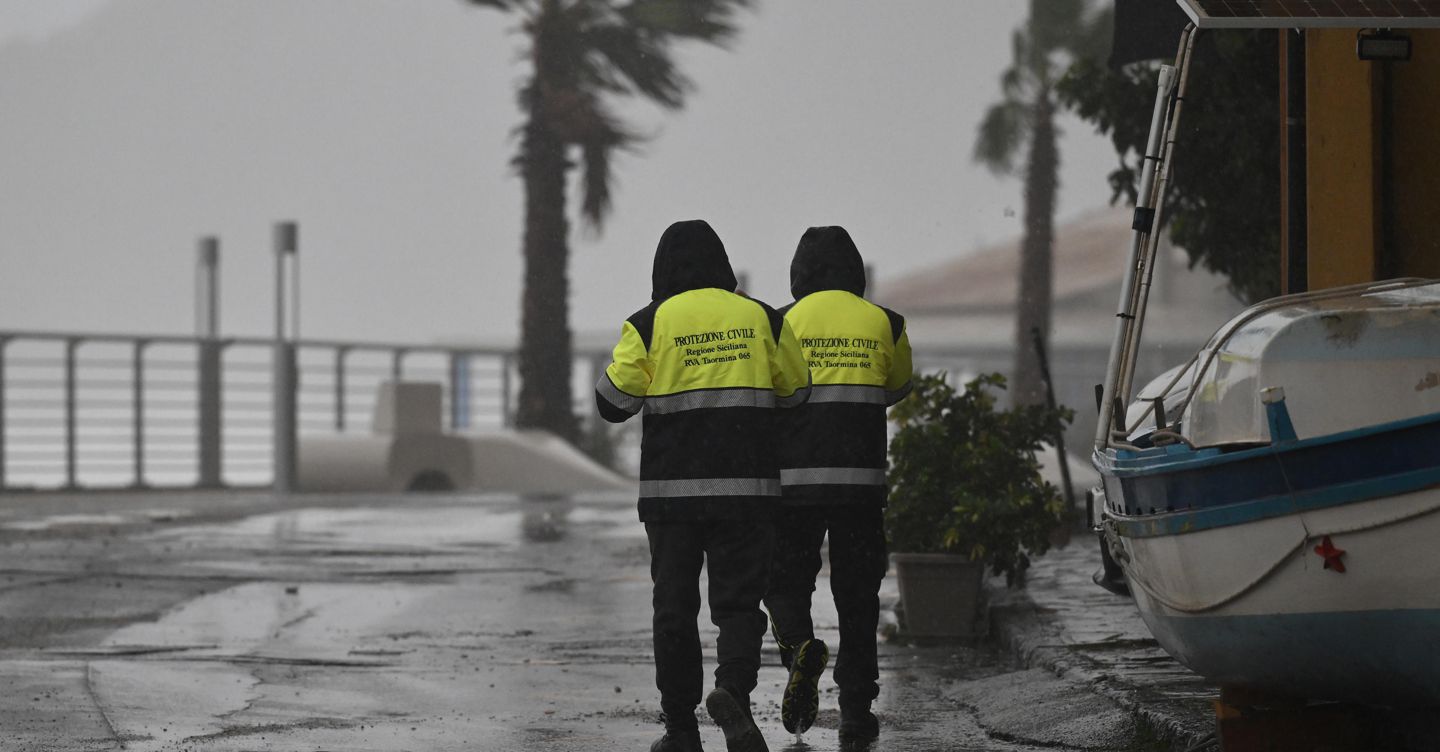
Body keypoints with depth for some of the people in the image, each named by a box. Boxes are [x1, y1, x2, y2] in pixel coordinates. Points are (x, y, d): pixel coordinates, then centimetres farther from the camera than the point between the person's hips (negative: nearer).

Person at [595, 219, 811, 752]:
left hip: (671, 489, -1)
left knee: (675, 608, 8)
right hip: (747, 488, 1)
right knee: (738, 603, 4)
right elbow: (796, 393, 12)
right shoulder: (761, 319, 4)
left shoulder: (650, 325, -3)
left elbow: (612, 403, -5)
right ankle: (734, 688, -23)